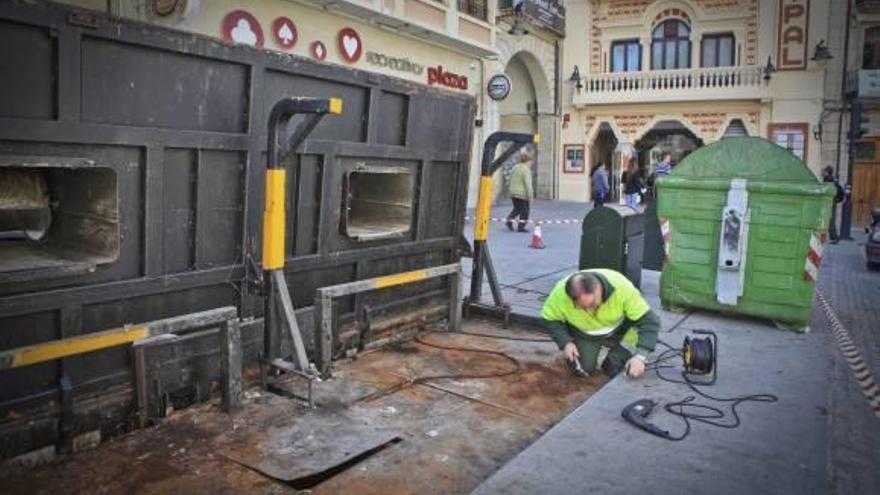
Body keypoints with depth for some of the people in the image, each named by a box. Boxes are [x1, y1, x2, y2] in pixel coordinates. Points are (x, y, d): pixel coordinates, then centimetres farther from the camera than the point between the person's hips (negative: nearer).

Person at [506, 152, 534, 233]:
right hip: (522, 194, -8)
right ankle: (521, 227, 2)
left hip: (513, 193, 8)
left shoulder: (515, 168, 12)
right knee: (524, 210, 2)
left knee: (516, 208, 21)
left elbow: (511, 180, 18)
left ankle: (510, 220, 4)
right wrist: (530, 194, -16)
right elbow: (527, 183, -19)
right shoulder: (526, 170, -14)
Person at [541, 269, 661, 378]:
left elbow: (649, 320, -34)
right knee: (584, 368, -8)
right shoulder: (560, 294, -35)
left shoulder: (622, 287, -39)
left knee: (617, 370, -12)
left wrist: (640, 356, -45)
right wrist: (565, 343, -27)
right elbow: (549, 318, -15)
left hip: (620, 331, -1)